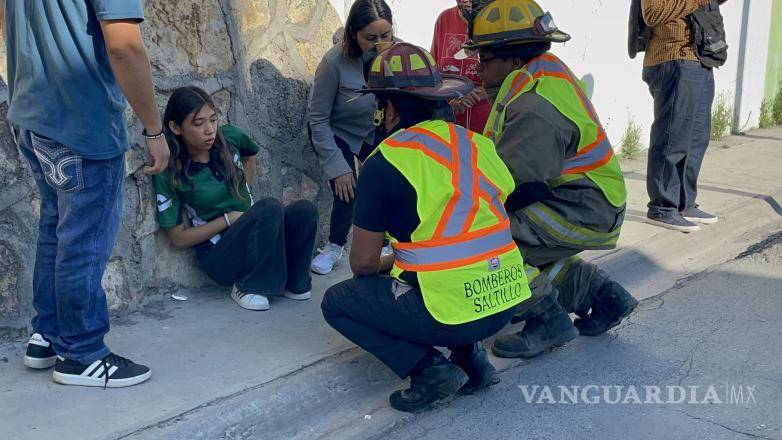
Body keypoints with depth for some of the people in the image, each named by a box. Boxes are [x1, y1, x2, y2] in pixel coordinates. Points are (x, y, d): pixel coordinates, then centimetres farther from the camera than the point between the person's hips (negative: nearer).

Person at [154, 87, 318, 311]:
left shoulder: (229, 137, -3)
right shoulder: (169, 175, -14)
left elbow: (249, 156, 23)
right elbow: (178, 237, -10)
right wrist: (229, 219, -15)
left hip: (254, 238, 6)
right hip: (219, 257, -5)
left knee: (305, 210, -21)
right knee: (270, 208, -30)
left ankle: (292, 282, -1)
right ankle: (247, 287, -14)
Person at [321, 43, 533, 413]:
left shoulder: (384, 163, -9)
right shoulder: (477, 144, 9)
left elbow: (363, 263, -2)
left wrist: (382, 267, 23)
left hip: (451, 311, -6)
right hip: (505, 302, 7)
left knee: (337, 302, 14)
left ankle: (427, 368, -2)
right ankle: (470, 355, 16)